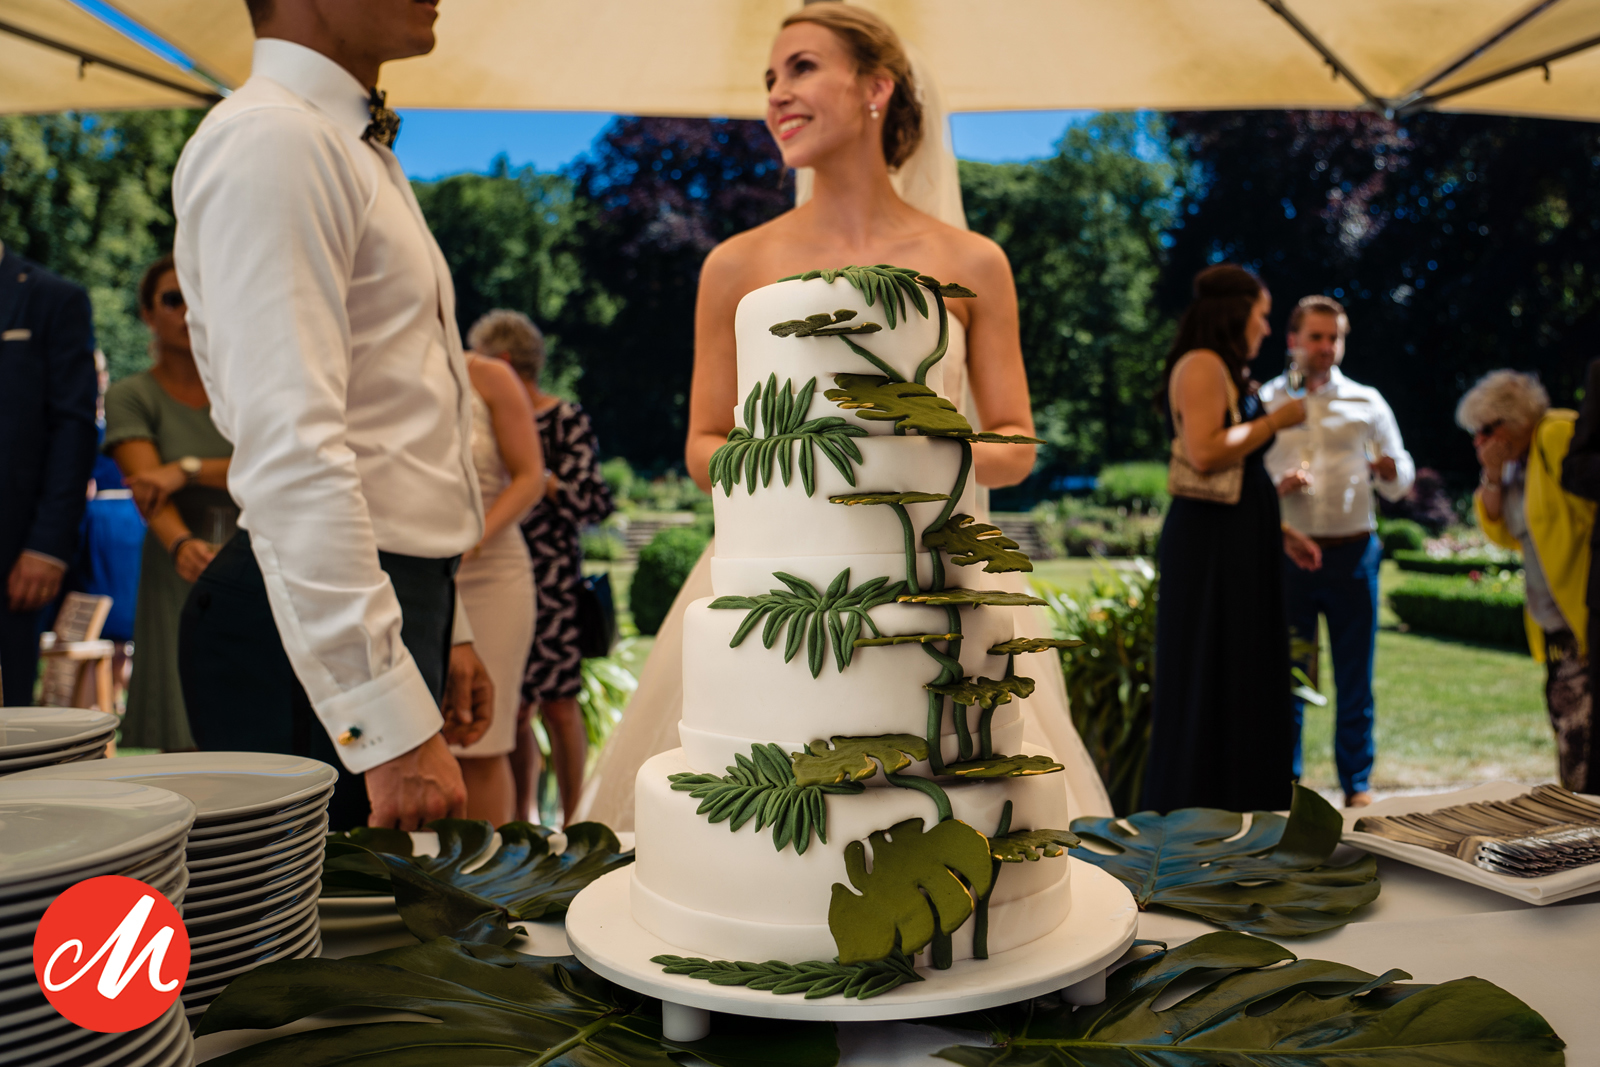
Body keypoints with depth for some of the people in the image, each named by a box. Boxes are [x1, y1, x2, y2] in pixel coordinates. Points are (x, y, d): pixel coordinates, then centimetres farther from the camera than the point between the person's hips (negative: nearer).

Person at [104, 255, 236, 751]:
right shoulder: (131, 396, 3)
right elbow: (145, 485, -12)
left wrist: (189, 468, -16)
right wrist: (183, 544, -32)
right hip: (179, 584, -1)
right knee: (185, 741, -5)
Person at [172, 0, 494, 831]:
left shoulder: (355, 150, 19)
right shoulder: (270, 141, -13)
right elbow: (290, 455, -23)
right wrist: (394, 725, -25)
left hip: (396, 601, 9)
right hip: (321, 633, -9)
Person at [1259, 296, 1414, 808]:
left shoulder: (1365, 402, 10)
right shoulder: (1264, 401, 8)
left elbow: (1401, 482, 8)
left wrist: (1390, 472, -16)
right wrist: (1276, 487, -14)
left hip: (1352, 555, 1)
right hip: (1287, 554, -1)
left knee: (1355, 675, 5)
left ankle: (1358, 784, 15)